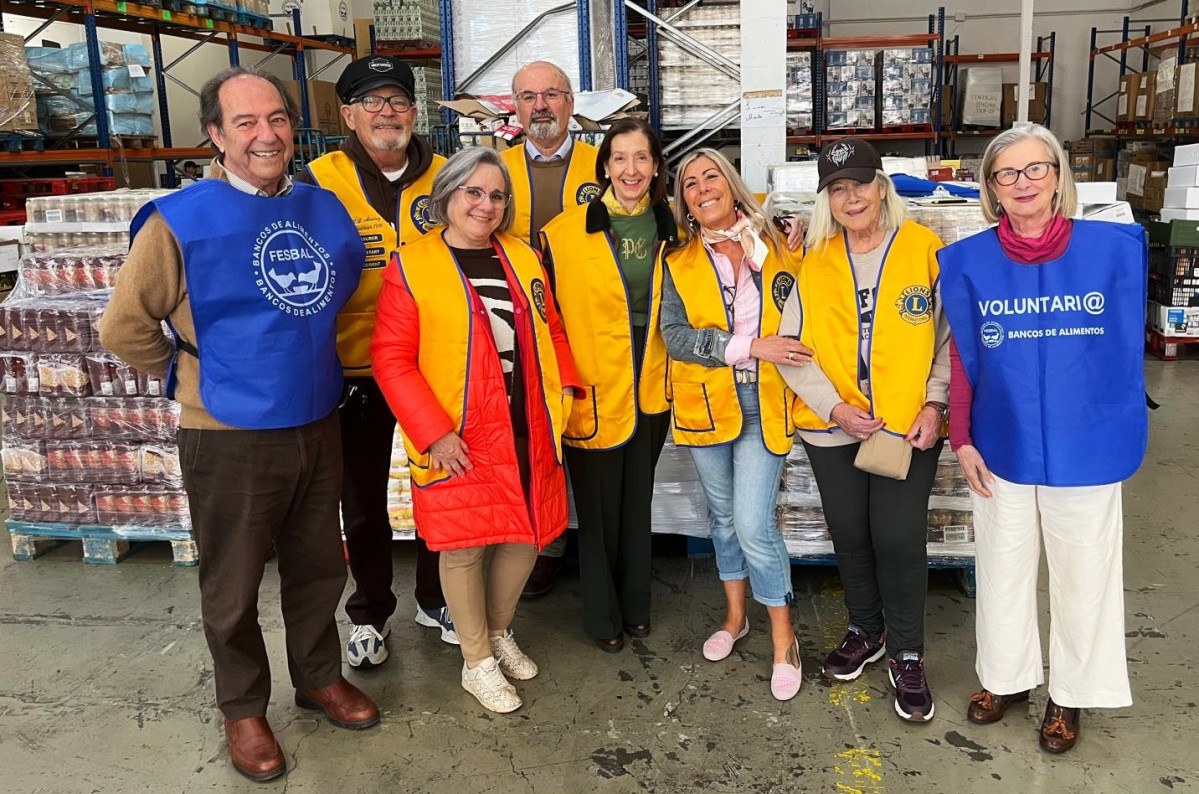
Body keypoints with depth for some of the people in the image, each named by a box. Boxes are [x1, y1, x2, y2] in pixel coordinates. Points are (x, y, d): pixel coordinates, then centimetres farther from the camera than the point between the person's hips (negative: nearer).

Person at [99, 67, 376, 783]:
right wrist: (196, 375, 0)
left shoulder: (323, 208, 3)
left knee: (319, 567, 19)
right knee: (234, 589, 11)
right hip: (231, 437, -4)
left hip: (317, 425, 5)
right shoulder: (180, 221, -13)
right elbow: (125, 328, -6)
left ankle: (320, 676, 41)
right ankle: (245, 709, 32)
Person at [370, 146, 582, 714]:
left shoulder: (522, 257, 10)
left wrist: (563, 384, 2)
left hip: (527, 433, 5)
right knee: (463, 548, 4)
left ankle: (499, 633, 38)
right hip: (457, 441, -5)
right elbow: (391, 356, -10)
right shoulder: (411, 266, -7)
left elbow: (549, 328, 19)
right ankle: (478, 663, 24)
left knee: (525, 537, 13)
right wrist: (433, 431, -17)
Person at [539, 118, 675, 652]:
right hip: (592, 390, -4)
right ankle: (603, 617, 25)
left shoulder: (669, 229, 5)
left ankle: (635, 605, 34)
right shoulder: (566, 233, -10)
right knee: (599, 507, 7)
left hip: (650, 387, 4)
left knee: (638, 502, 17)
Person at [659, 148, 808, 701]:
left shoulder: (774, 247, 1)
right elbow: (675, 335, -11)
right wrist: (751, 346, -19)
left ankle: (783, 637, 11)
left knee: (753, 524, -9)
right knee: (722, 513, 16)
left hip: (764, 404, -2)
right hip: (706, 403, 2)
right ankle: (735, 616, 36)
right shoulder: (678, 263, 1)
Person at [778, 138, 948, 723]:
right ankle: (865, 631, 38)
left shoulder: (925, 249, -4)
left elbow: (952, 338, 0)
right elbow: (792, 345, 1)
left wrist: (935, 403, -11)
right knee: (849, 535, 15)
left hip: (908, 429, -2)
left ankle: (906, 654, 21)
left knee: (900, 540, 0)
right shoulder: (815, 262, 2)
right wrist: (835, 406, -10)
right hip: (833, 428, 3)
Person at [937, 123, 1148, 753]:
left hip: (1086, 449, -1)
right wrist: (961, 439, -2)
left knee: (1083, 573, 13)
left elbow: (1124, 351, 1)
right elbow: (963, 358, 1)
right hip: (1001, 447, 1)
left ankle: (1070, 693, 35)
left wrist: (1124, 439, -2)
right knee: (1002, 570, 16)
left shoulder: (1113, 249, -8)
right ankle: (1005, 676, 39)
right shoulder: (969, 262, -5)